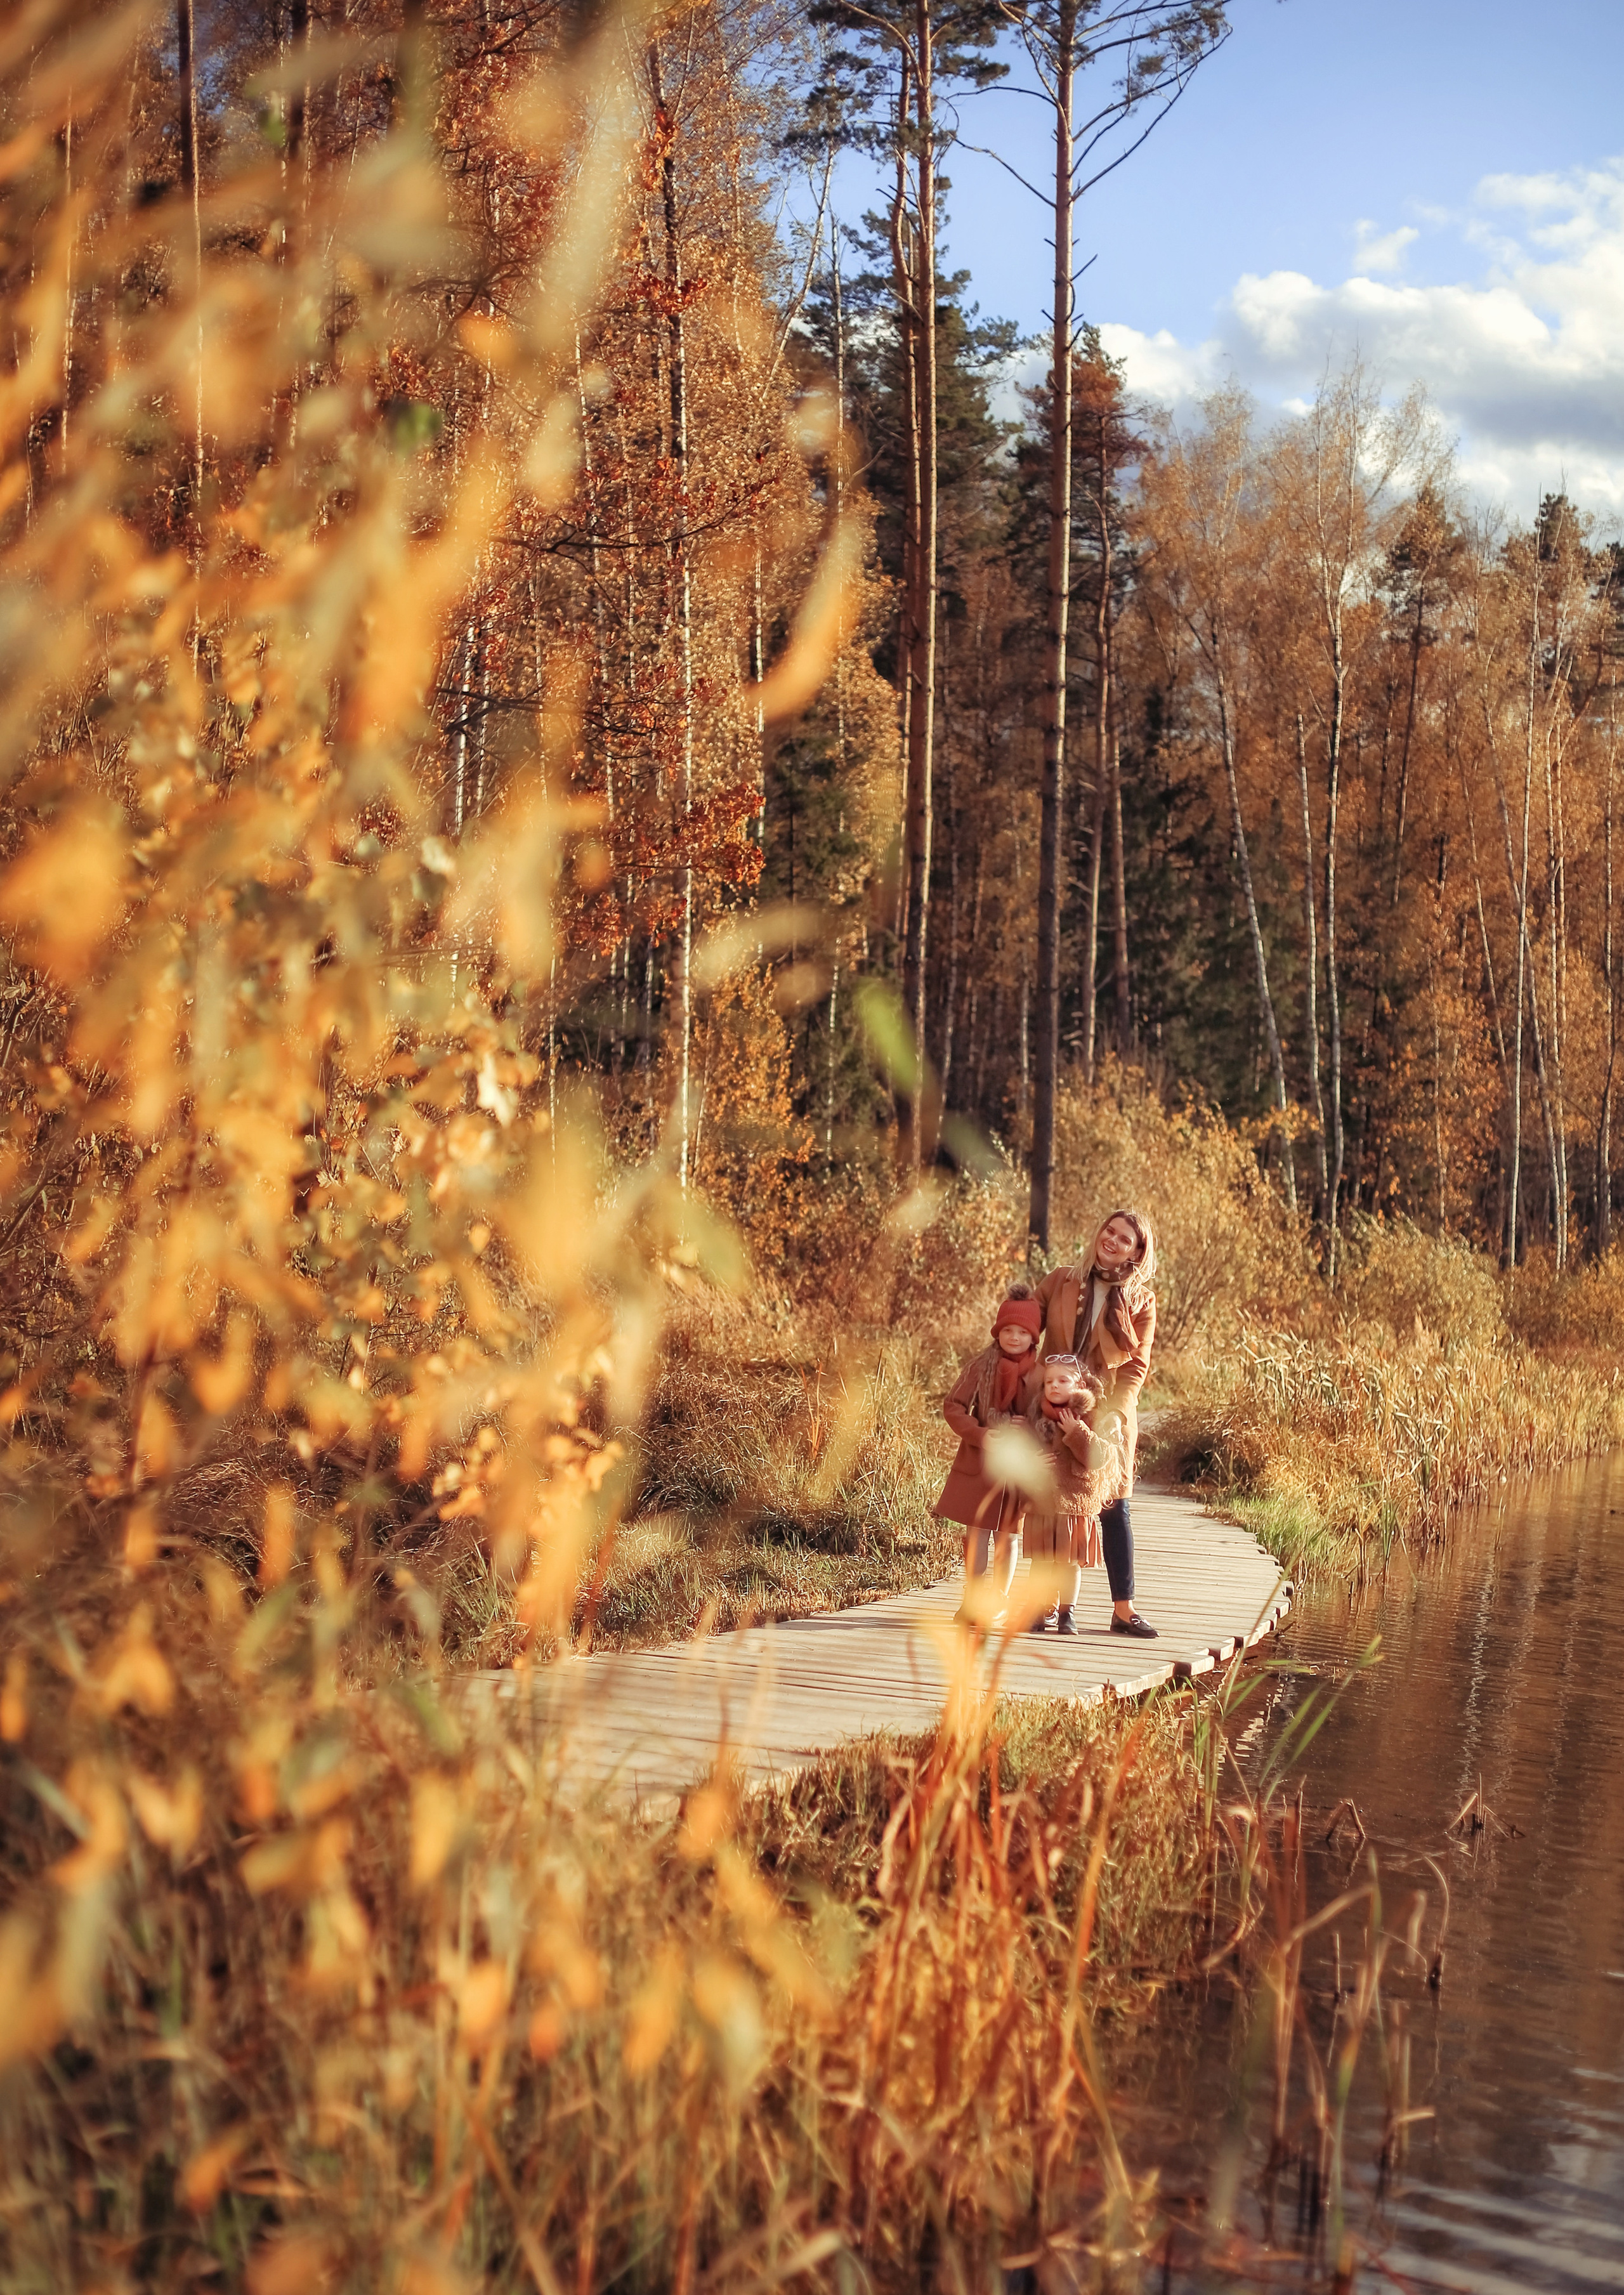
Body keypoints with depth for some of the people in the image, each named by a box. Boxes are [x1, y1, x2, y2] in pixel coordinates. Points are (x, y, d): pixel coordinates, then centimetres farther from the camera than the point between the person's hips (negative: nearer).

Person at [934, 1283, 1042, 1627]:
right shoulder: (982, 1365, -4)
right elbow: (954, 1406, -3)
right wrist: (983, 1435, -15)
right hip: (980, 1461, 0)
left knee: (1007, 1534, 8)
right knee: (976, 1530, 3)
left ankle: (998, 1601, 18)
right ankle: (972, 1599, 12)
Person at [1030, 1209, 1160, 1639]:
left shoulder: (1141, 1301, 0)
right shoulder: (1061, 1282, 4)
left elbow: (1137, 1366, -3)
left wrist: (1107, 1411, -14)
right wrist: (1031, 1369, -7)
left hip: (1107, 1414, -1)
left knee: (1115, 1508, 0)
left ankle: (1123, 1609, 4)